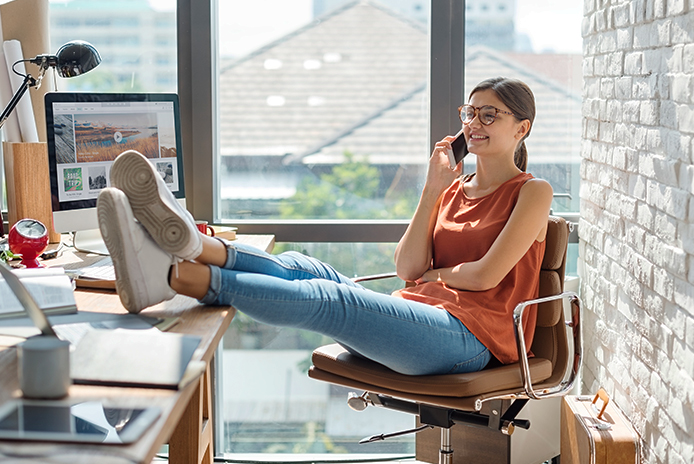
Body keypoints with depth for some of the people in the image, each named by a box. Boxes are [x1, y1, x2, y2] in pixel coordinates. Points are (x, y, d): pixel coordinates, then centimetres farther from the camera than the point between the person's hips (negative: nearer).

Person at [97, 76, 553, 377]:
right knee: (300, 268, -19)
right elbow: (407, 268, 9)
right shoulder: (452, 189, 24)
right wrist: (432, 191, 7)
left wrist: (430, 272, 8)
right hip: (418, 313, 7)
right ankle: (192, 243, -48)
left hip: (471, 333, -7)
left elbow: (486, 275, -6)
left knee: (326, 299, -30)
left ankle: (170, 274, -47)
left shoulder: (532, 192, 7)